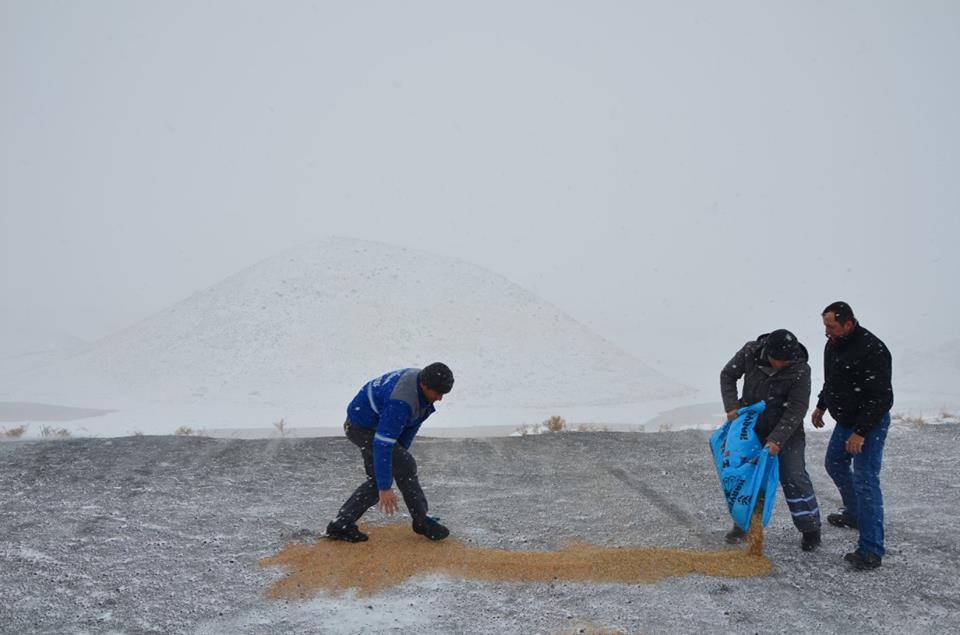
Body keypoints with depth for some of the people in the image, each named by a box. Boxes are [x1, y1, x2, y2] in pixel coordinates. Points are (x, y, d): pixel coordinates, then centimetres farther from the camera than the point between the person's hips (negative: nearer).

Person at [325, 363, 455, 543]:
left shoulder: (422, 381, -8)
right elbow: (382, 445, -35)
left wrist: (400, 453, 7)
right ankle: (422, 522, 4)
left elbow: (410, 426, 4)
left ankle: (340, 525, 15)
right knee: (405, 466, -11)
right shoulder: (401, 403, -36)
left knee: (378, 479, 11)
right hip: (363, 428, -9)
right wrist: (385, 487, -31)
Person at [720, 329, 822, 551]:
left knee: (794, 478, -6)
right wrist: (731, 406, -13)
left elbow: (796, 409, -21)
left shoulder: (800, 370, -23)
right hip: (752, 426, 3)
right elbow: (728, 375, -2)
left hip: (787, 431, -3)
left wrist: (777, 439, -27)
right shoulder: (750, 352, -17)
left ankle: (810, 528, 11)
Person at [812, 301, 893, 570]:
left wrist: (861, 432, -27)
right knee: (834, 463, 25)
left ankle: (871, 550, -9)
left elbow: (880, 397, -27)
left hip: (870, 424, -10)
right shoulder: (834, 344, 1)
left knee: (865, 480, -12)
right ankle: (854, 514, 47)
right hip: (845, 421, 10)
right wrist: (821, 405, 20)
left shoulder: (872, 350, -27)